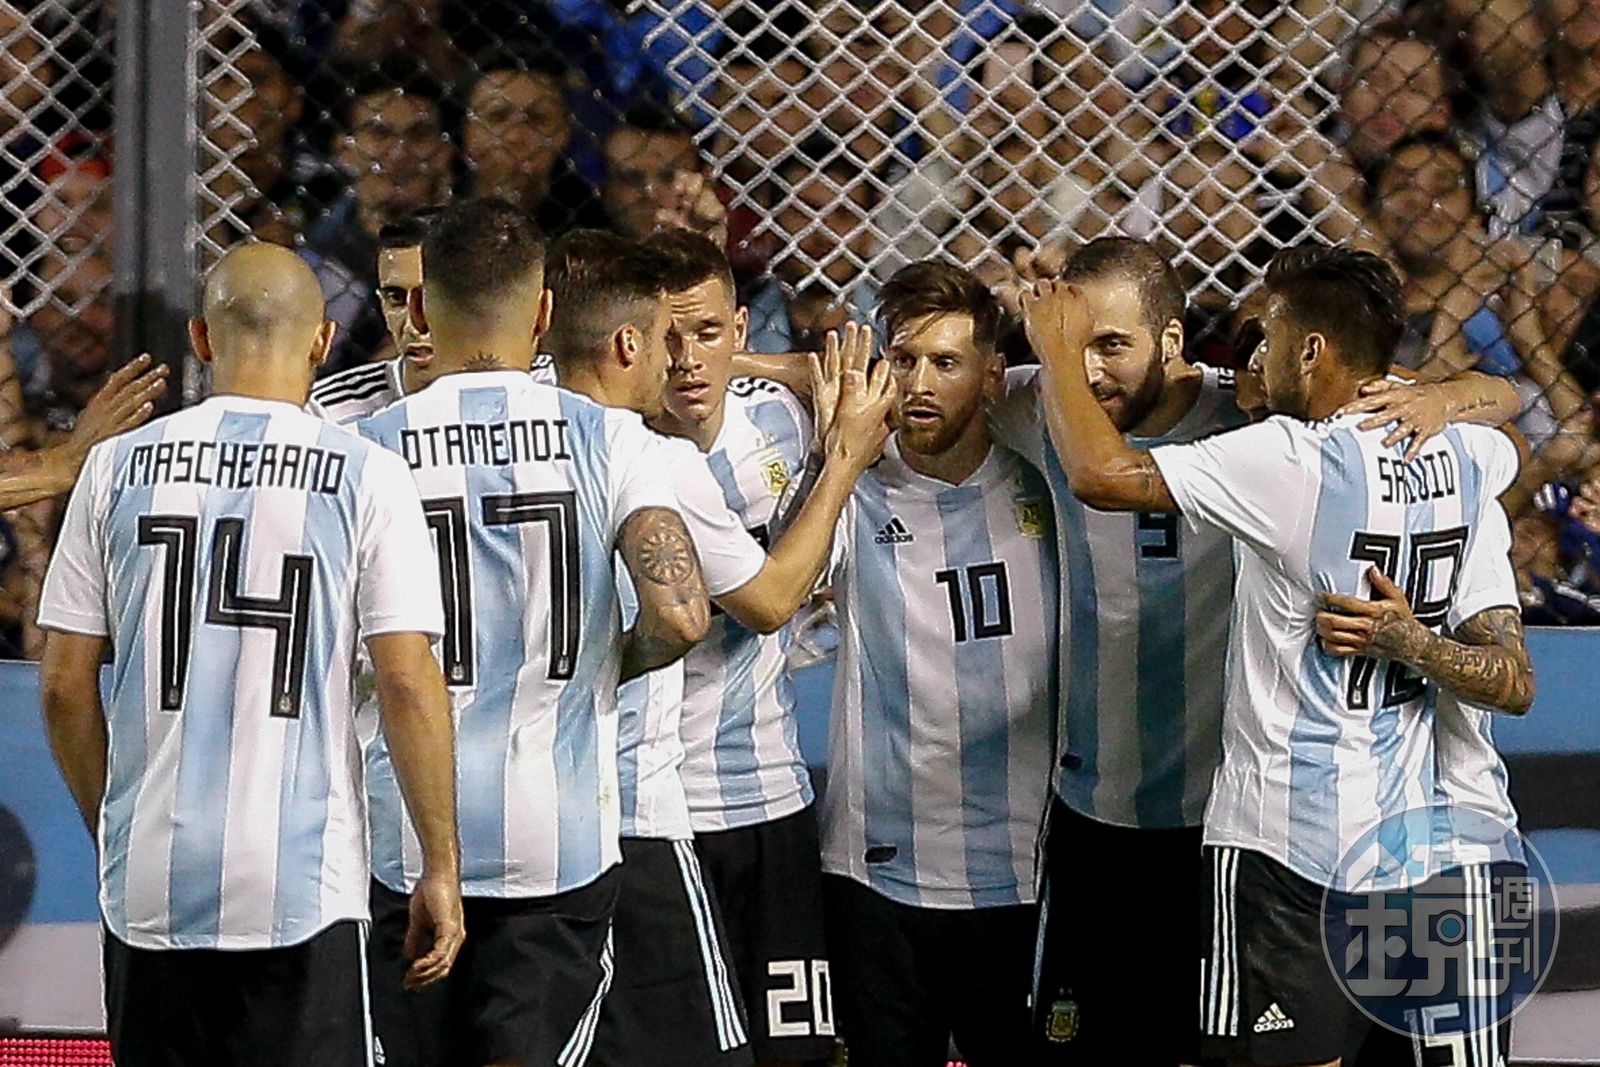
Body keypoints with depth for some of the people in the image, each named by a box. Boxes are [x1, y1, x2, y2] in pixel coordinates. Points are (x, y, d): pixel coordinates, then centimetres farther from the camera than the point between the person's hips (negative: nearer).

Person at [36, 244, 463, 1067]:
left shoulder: (117, 469, 4)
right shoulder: (368, 480, -4)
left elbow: (64, 688, 6)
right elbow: (408, 686, -8)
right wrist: (441, 869, -1)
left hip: (148, 885, 3)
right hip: (300, 887, -3)